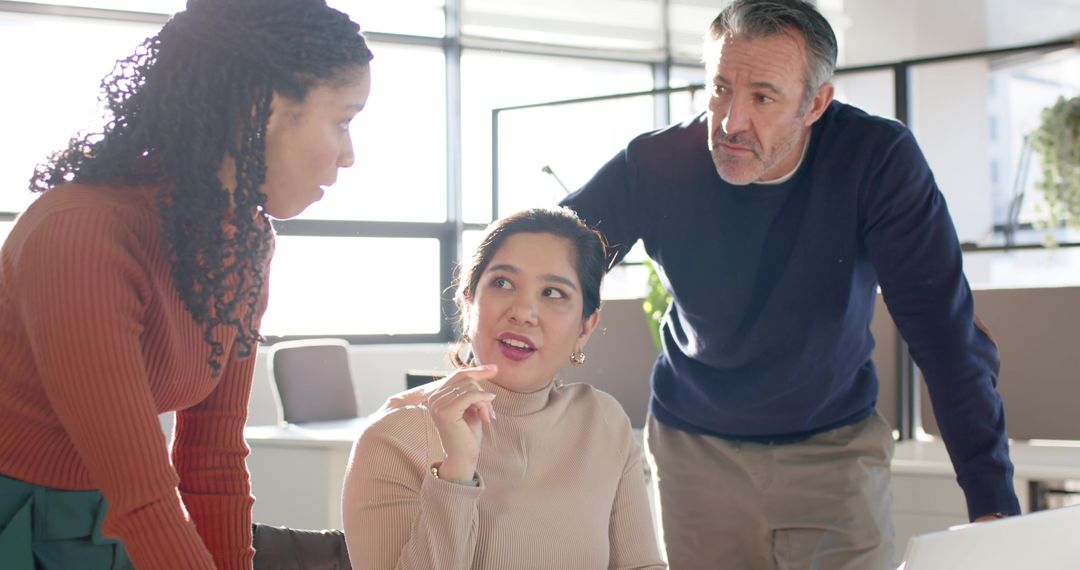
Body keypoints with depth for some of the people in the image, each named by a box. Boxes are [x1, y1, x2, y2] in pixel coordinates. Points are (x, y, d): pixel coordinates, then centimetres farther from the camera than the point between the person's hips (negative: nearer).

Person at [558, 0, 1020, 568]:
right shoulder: (653, 166, -16)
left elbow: (946, 334, -20)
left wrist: (993, 502, -24)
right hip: (695, 448, 1)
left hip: (835, 447, -1)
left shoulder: (877, 157, -19)